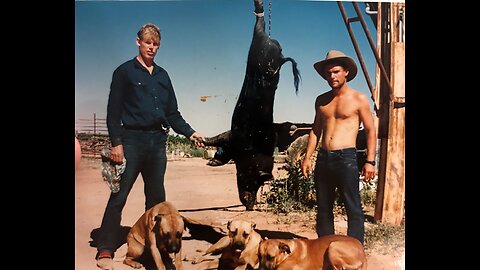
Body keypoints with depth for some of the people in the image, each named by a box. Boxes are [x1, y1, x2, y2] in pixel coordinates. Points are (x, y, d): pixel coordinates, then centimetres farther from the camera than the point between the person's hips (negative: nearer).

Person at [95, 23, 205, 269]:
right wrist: (116, 143, -13)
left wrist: (189, 133, 3)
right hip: (132, 140, -5)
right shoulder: (125, 71, 2)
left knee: (157, 197, 10)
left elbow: (172, 113, 17)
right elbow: (114, 111, -4)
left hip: (158, 141, 5)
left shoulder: (162, 75, 16)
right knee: (119, 196, -5)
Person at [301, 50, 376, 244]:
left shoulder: (359, 99, 1)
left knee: (353, 209, -5)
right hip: (323, 159, 5)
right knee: (323, 209, 10)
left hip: (346, 158, -5)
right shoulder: (321, 100, 14)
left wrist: (370, 161, -9)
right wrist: (307, 158, 9)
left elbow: (370, 130, 0)